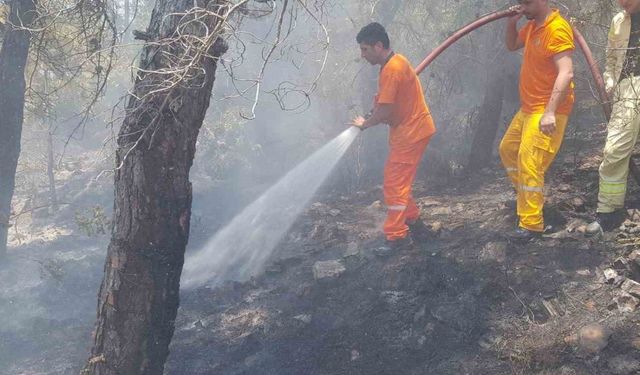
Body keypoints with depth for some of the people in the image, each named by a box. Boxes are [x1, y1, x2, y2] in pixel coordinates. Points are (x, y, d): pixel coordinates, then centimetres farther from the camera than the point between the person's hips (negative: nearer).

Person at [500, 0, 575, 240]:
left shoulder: (557, 29, -20)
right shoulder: (532, 26, 9)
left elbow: (566, 73, -28)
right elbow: (512, 46, 26)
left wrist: (550, 112, -35)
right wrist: (511, 23, 5)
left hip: (547, 111, -10)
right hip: (528, 107, 10)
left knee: (529, 163, -14)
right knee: (508, 148, 22)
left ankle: (532, 224, -9)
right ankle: (525, 195, 38)